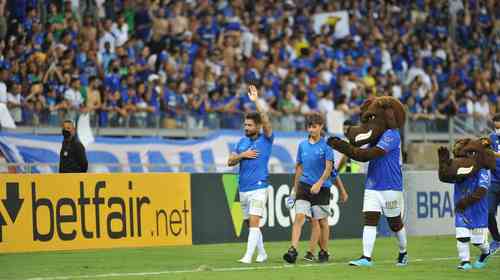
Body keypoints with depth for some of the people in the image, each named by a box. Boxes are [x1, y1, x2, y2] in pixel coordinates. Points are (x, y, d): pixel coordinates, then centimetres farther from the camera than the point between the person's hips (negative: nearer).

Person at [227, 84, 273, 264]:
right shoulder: (242, 142, 12)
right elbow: (230, 162, 10)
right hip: (243, 188, 6)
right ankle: (262, 254, 23)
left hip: (258, 187, -6)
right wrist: (242, 155, -8)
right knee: (251, 223, 12)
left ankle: (248, 256, -18)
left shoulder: (266, 139, -3)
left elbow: (266, 121, -20)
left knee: (254, 222, -14)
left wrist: (256, 102, -27)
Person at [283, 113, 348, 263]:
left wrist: (319, 184, -23)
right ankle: (293, 250, -22)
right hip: (304, 186, 3)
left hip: (321, 188, -3)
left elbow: (329, 168, -11)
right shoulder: (302, 145, 9)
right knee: (299, 216, -13)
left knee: (320, 221, 6)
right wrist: (295, 187, 19)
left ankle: (321, 252, 18)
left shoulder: (326, 145, -5)